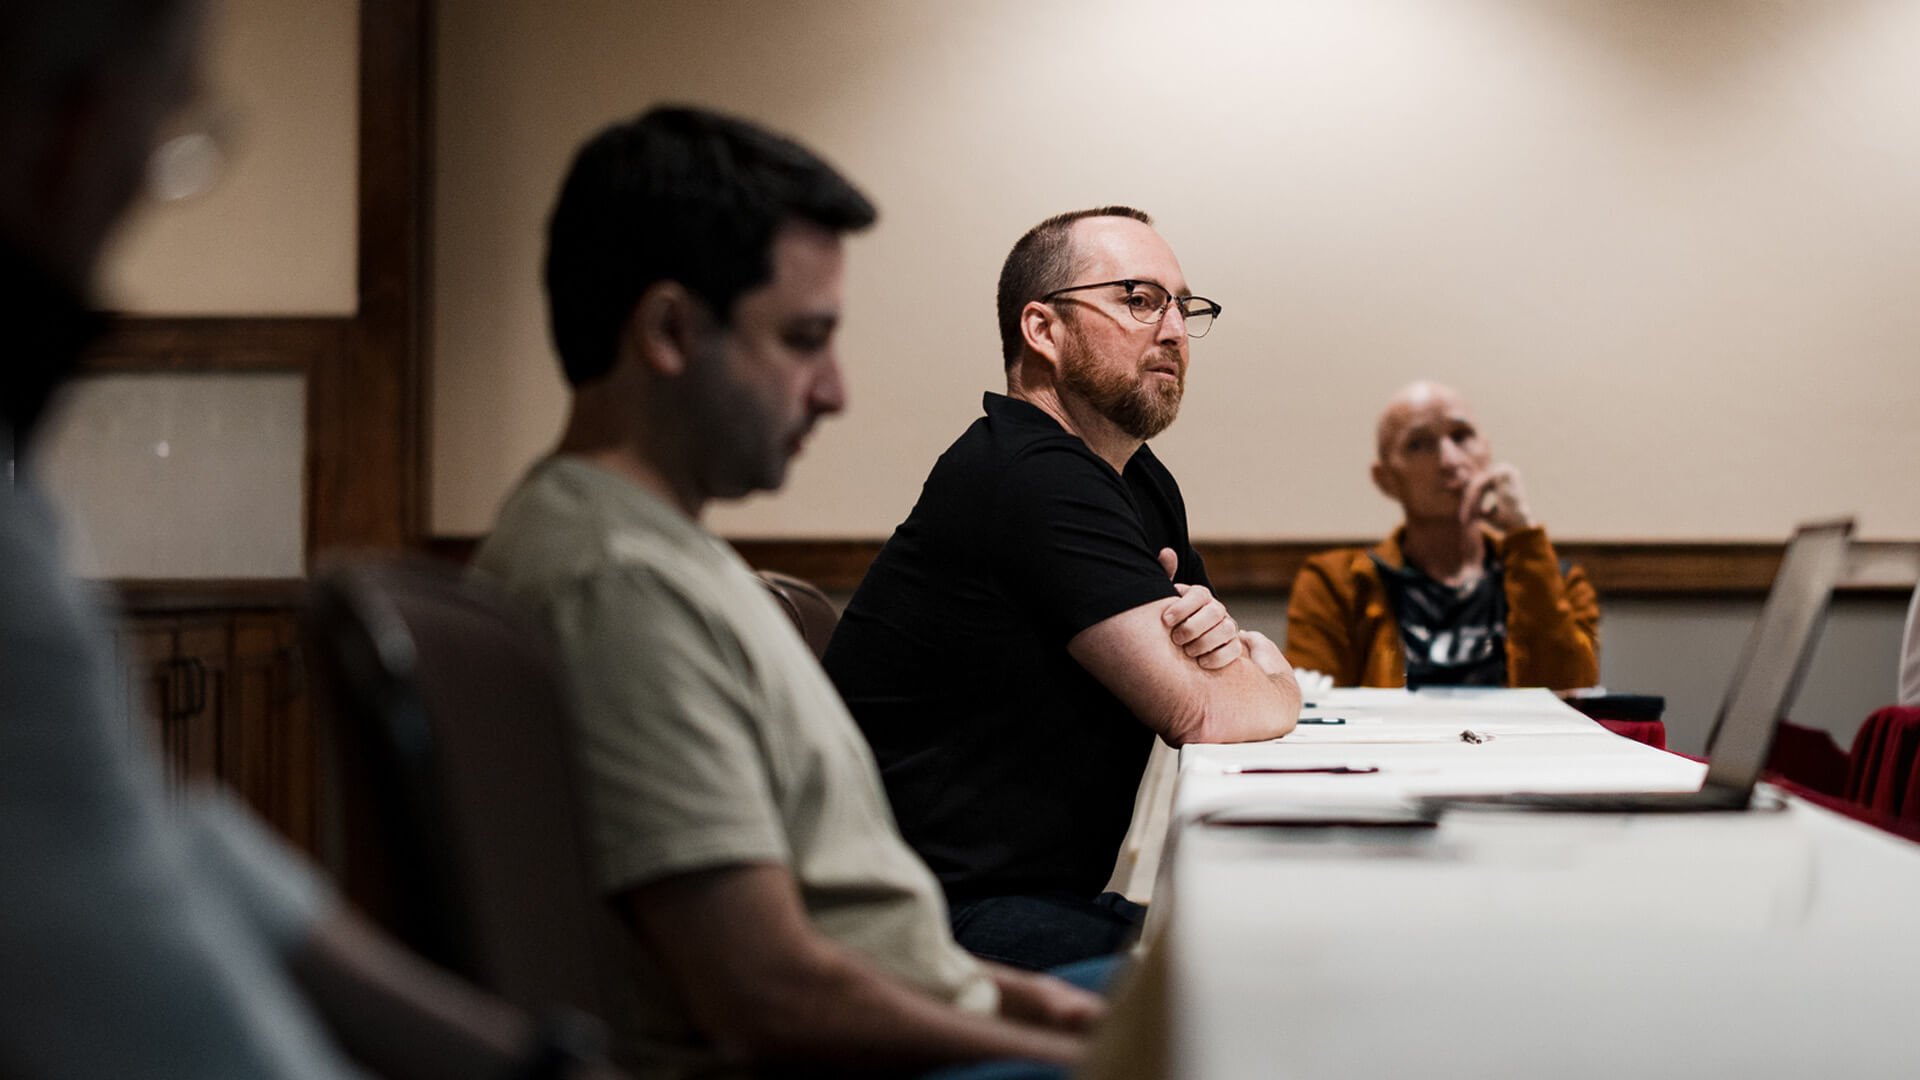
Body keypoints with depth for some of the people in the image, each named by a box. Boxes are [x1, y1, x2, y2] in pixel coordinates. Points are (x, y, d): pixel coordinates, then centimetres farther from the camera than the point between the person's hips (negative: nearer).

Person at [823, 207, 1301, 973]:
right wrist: (1272, 682, 5)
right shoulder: (1032, 478, -16)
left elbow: (1263, 671, 21)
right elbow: (1201, 713, -19)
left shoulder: (1141, 482, 17)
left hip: (1040, 896, 10)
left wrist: (1226, 640, -3)